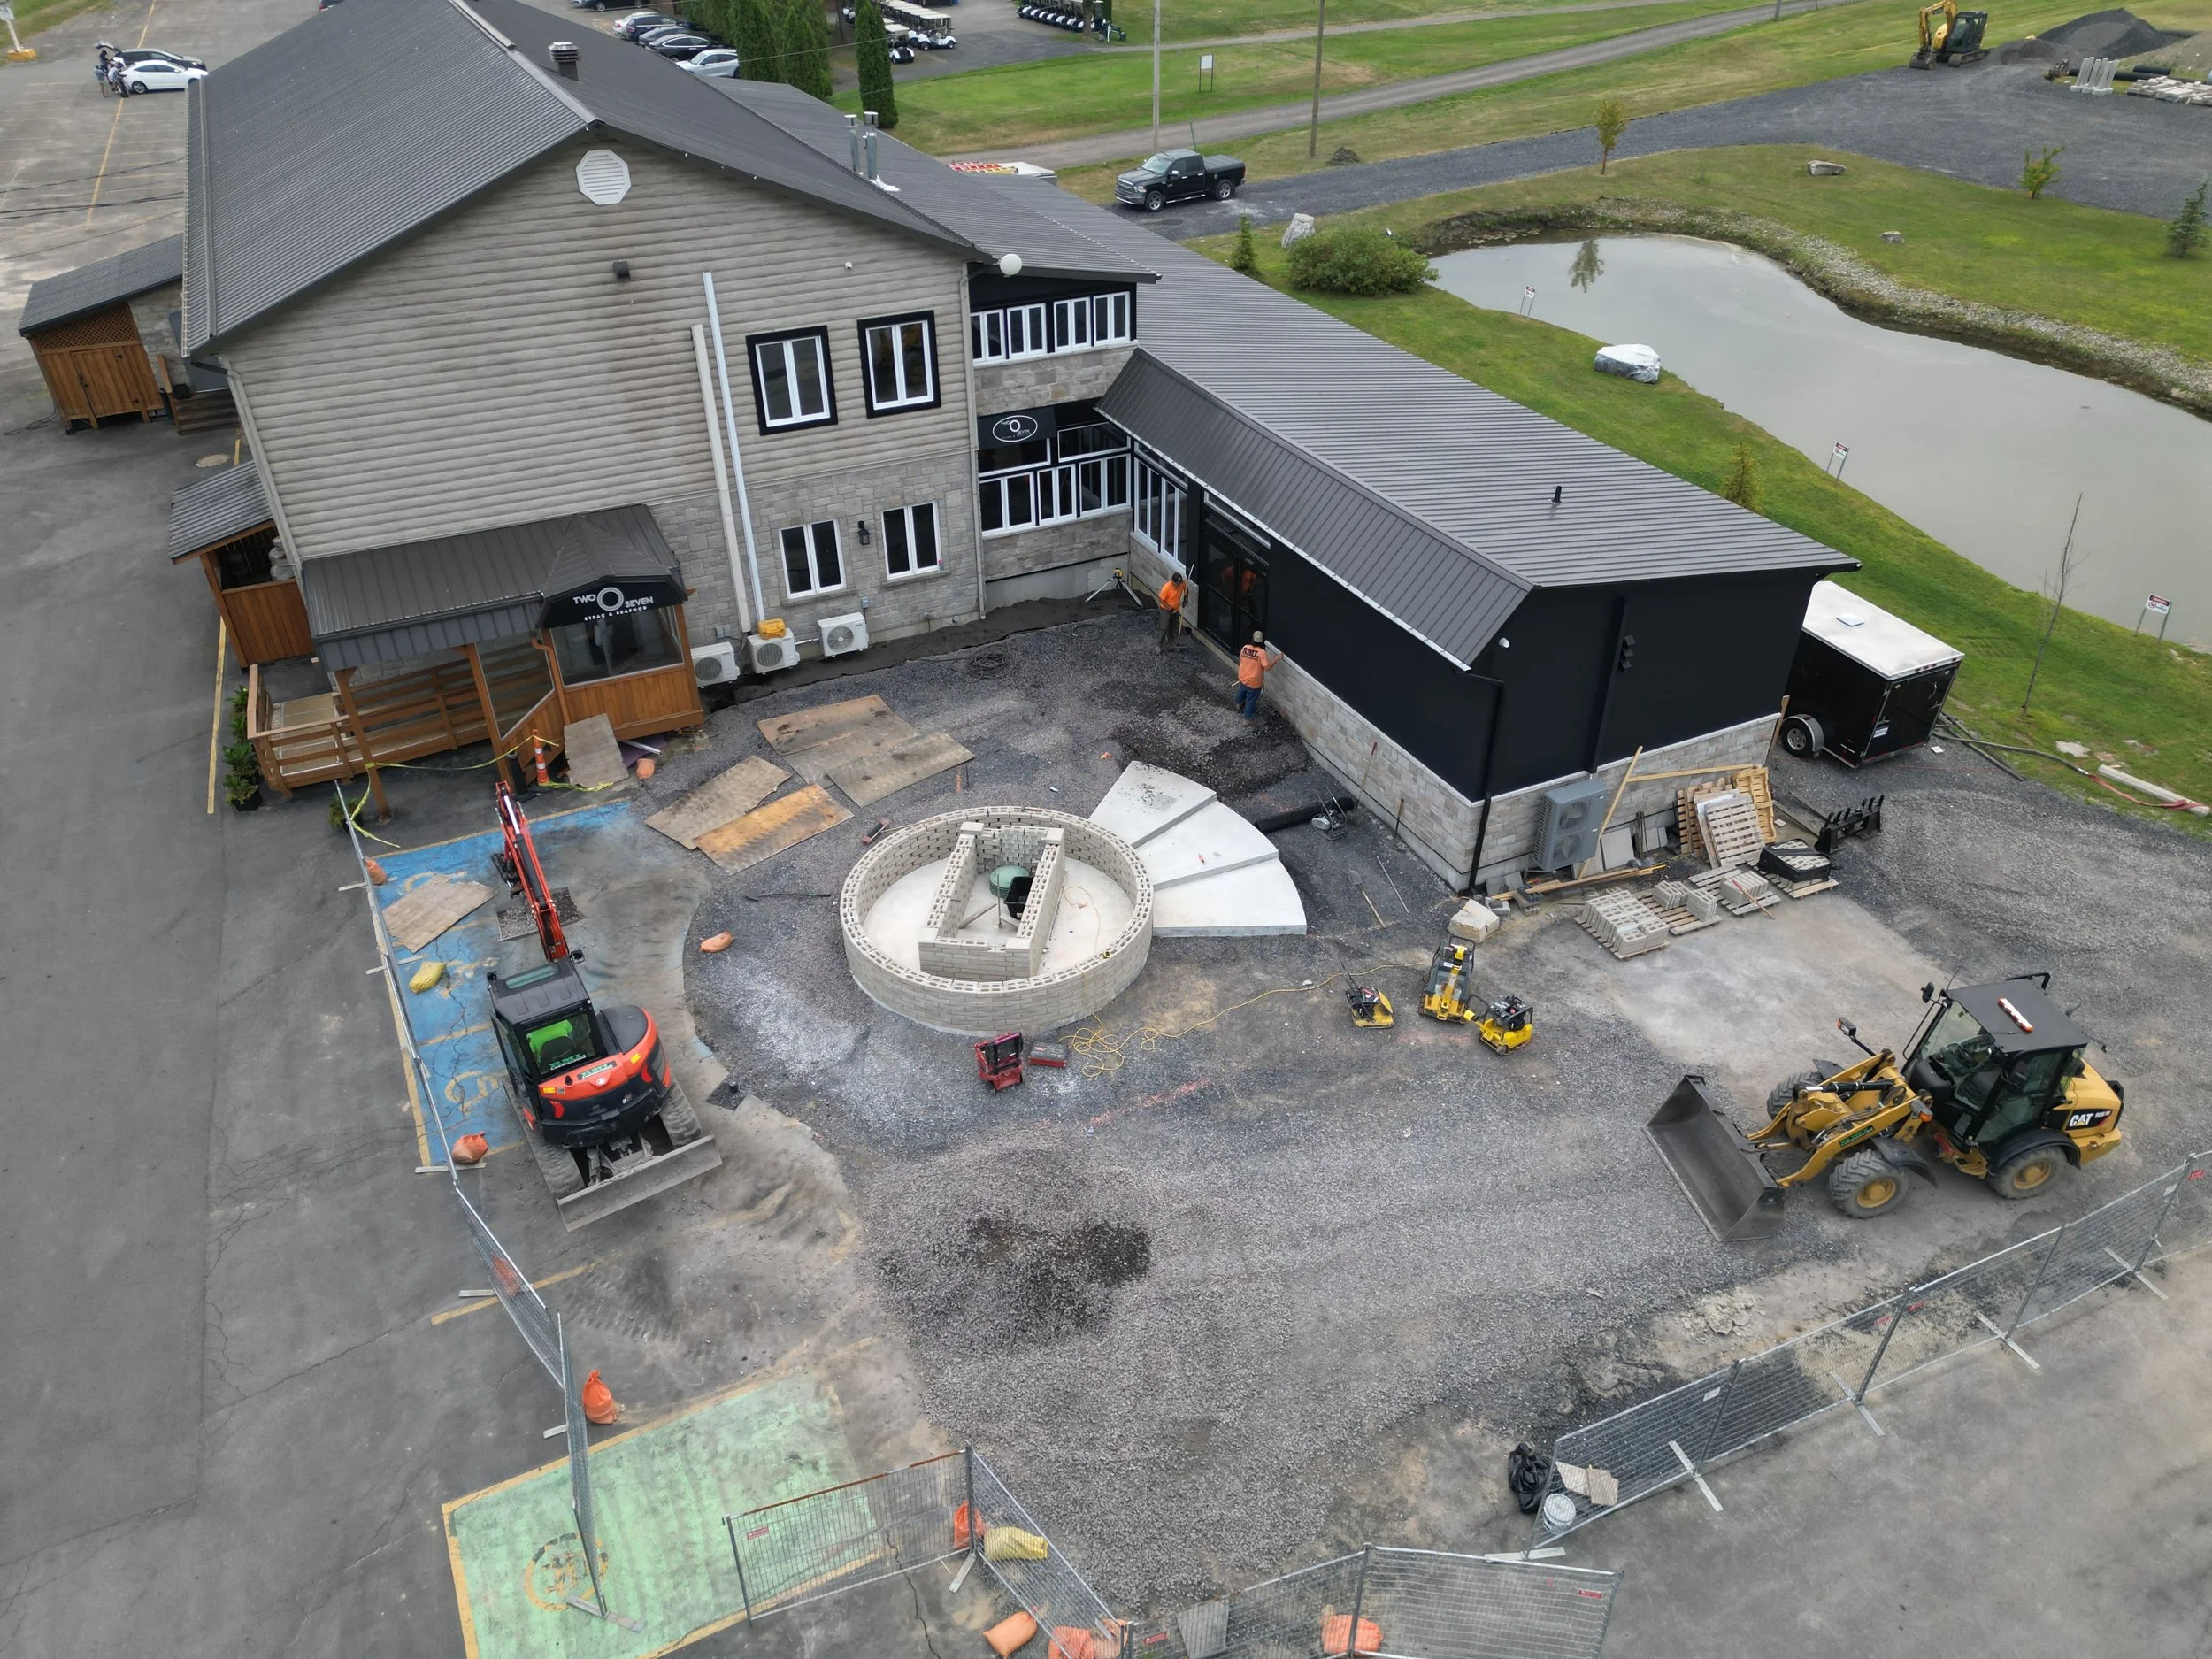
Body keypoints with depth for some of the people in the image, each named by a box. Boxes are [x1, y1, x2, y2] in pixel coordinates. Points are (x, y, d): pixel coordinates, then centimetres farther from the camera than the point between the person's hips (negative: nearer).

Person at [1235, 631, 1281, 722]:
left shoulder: (1245, 648, -10)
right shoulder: (1262, 652, -27)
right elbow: (1267, 667, -27)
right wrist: (1277, 658, -18)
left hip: (1242, 678, 6)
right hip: (1254, 682, -6)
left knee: (1242, 691, 35)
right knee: (1251, 699, 15)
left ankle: (1239, 704, 63)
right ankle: (1248, 717, 30)